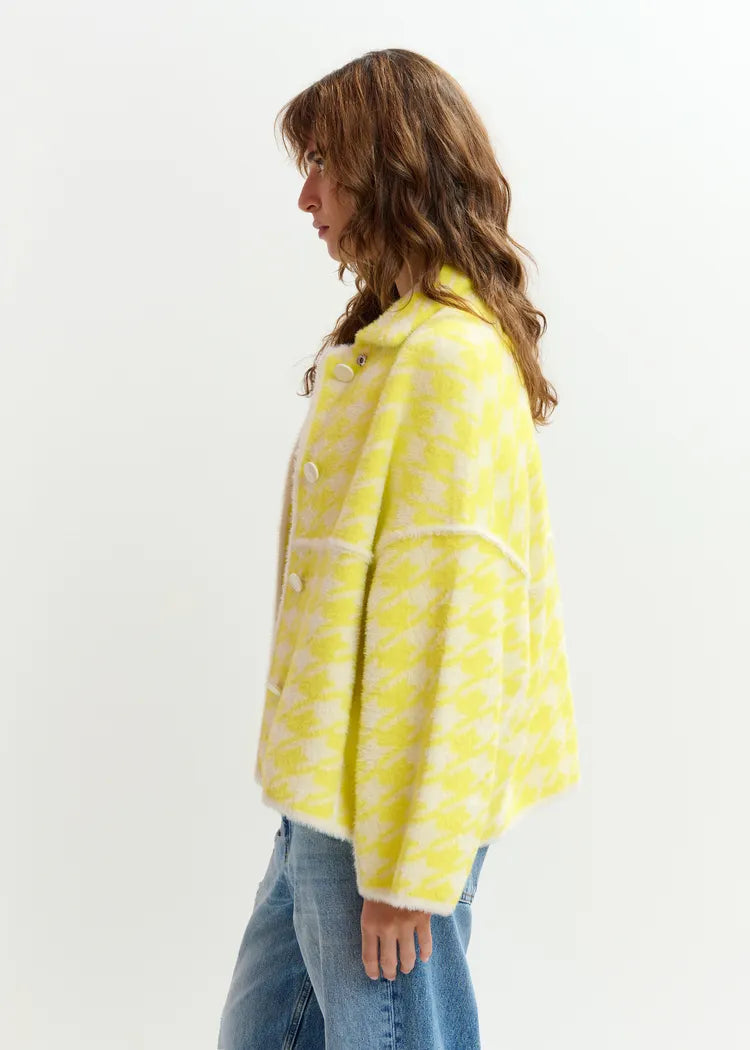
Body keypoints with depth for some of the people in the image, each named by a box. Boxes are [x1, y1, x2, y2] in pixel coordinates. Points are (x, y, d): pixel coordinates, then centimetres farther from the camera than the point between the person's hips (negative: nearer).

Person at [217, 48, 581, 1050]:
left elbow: (445, 625, -21)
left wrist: (402, 867, -17)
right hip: (329, 794, 9)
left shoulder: (443, 361, -19)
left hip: (392, 807, -9)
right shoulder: (394, 339, 11)